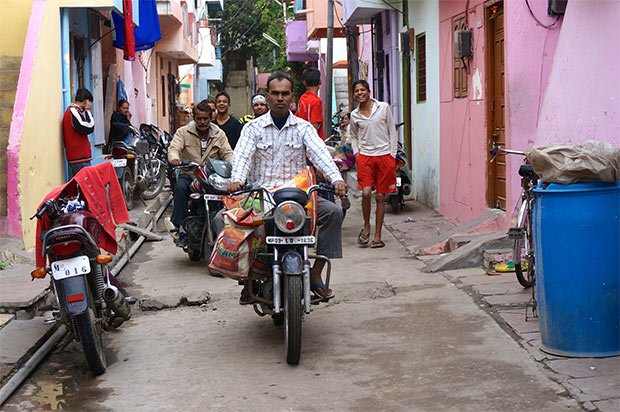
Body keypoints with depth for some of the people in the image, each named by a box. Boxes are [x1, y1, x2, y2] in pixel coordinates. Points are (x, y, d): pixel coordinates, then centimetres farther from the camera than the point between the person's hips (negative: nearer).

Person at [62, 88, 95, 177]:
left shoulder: (71, 111, 17)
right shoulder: (73, 111, -13)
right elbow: (89, 128, -15)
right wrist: (87, 110, -7)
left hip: (77, 157, 10)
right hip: (80, 157, -10)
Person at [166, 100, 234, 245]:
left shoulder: (219, 134, 10)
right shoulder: (183, 132, 4)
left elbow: (227, 153, 5)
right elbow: (174, 148, -8)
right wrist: (174, 159, -32)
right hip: (189, 174, -1)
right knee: (181, 188, -33)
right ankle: (179, 227, -30)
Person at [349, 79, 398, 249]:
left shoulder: (383, 107, 2)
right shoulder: (354, 115, 7)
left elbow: (392, 132, 6)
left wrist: (392, 155, 0)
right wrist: (356, 153, 6)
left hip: (384, 156, -1)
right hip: (365, 157, 1)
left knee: (381, 197, 3)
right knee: (366, 192, -16)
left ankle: (377, 236, 10)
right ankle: (366, 226, 8)